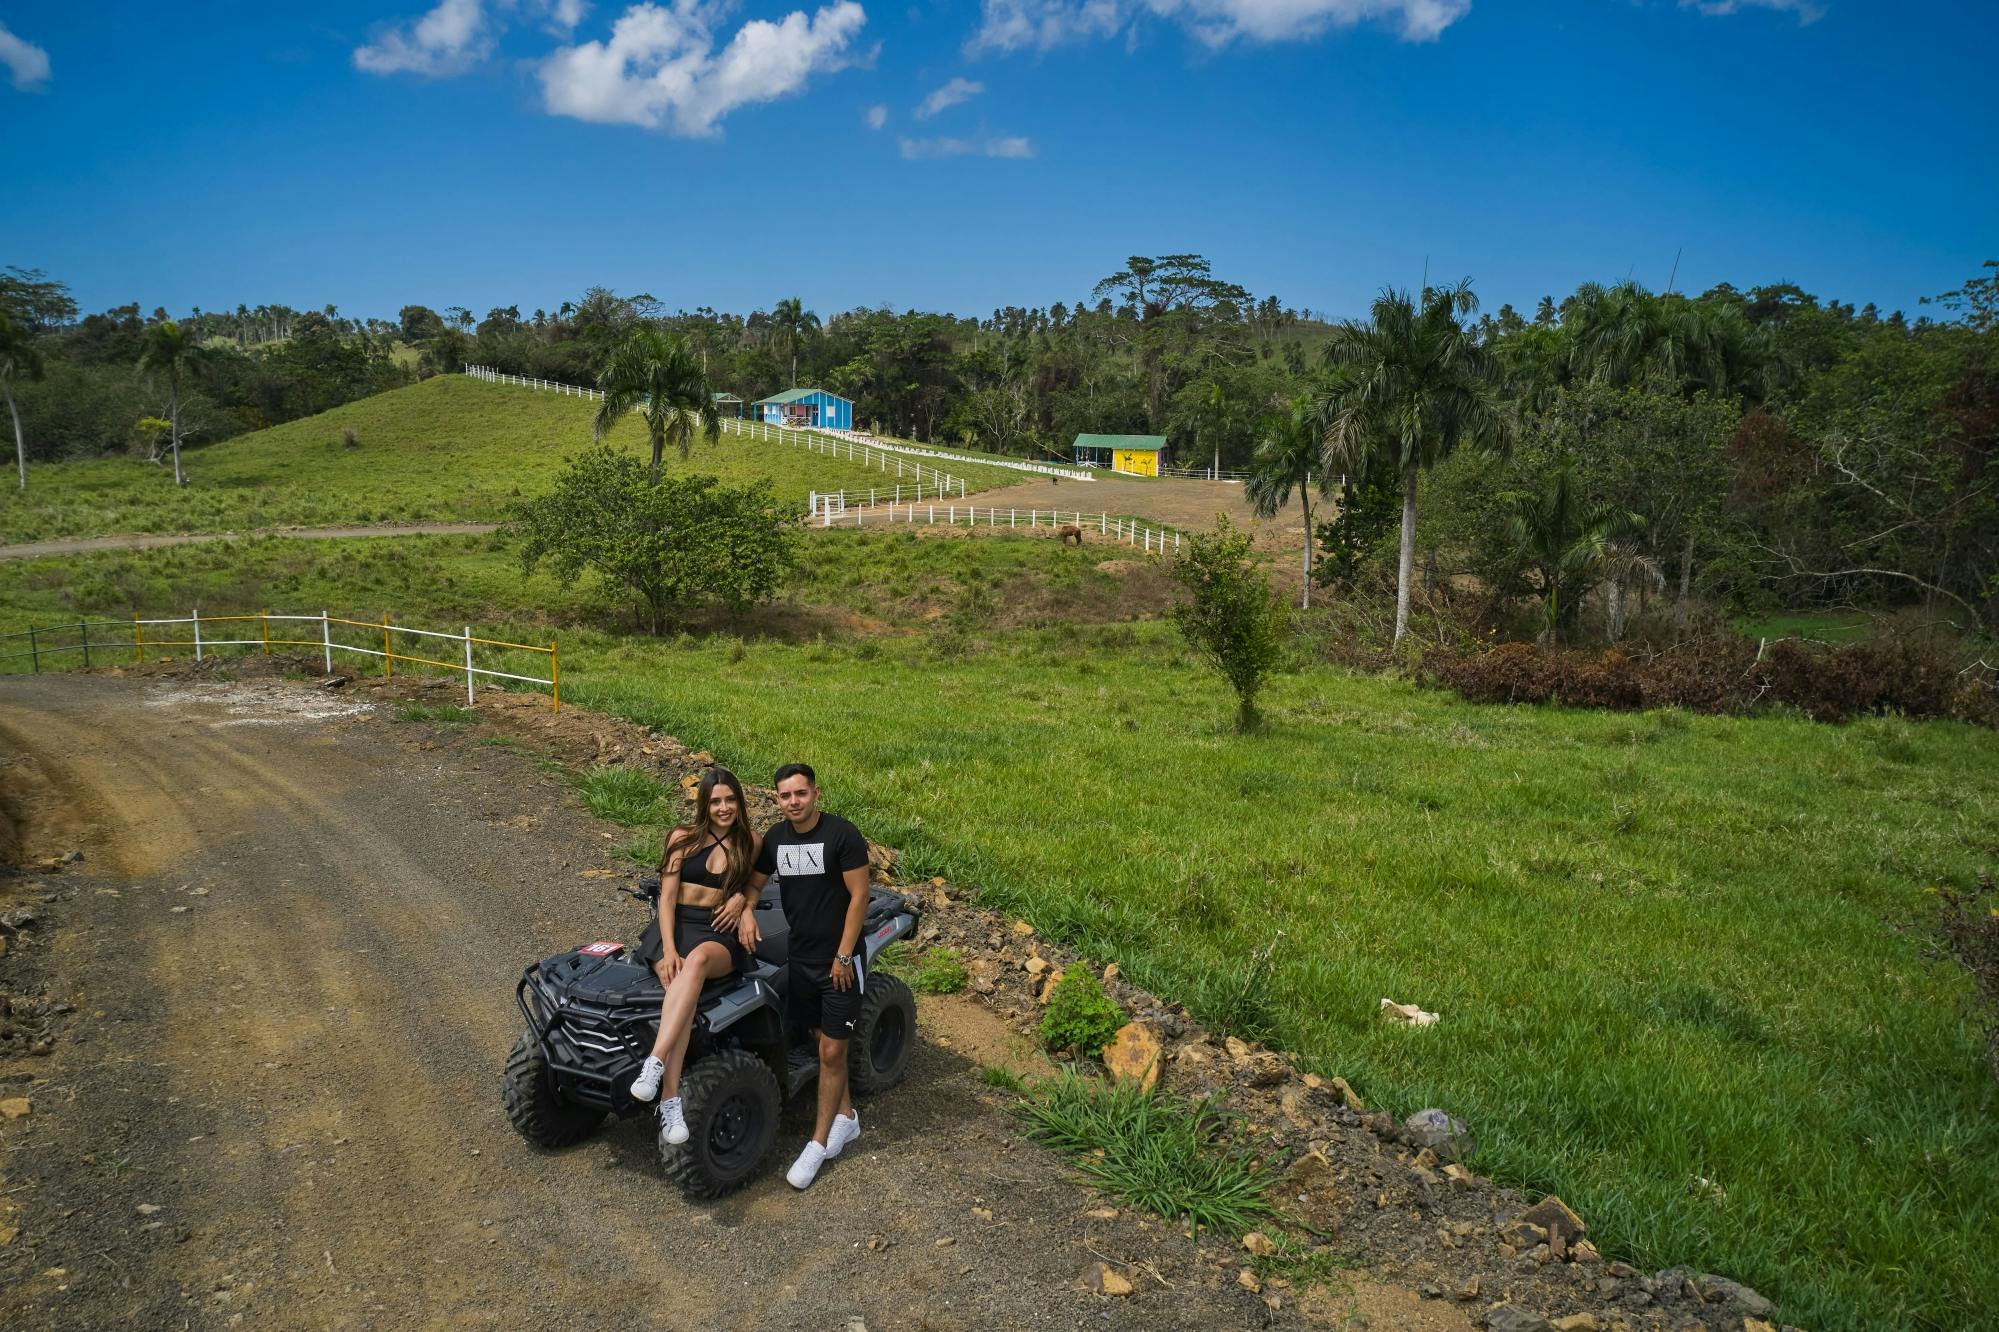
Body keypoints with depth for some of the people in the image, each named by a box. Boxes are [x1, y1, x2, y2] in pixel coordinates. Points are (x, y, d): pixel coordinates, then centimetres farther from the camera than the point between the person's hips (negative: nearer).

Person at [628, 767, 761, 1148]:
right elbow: (667, 897, 0)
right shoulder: (682, 839, 5)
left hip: (720, 934, 0)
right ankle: (670, 1102, -41)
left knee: (699, 961, -39)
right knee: (678, 986, -34)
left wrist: (742, 899, -2)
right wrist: (669, 948, -15)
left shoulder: (752, 844, 9)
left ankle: (654, 1064, -48)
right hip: (675, 925, 0)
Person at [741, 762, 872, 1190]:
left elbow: (859, 896, -15)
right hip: (800, 958, 6)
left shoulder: (842, 834, -16)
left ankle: (818, 1143, 11)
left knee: (832, 1052, 0)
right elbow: (754, 883, 14)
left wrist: (843, 956, -15)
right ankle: (847, 1115, 34)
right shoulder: (775, 838, 2)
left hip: (839, 961, -5)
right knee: (823, 1040, 16)